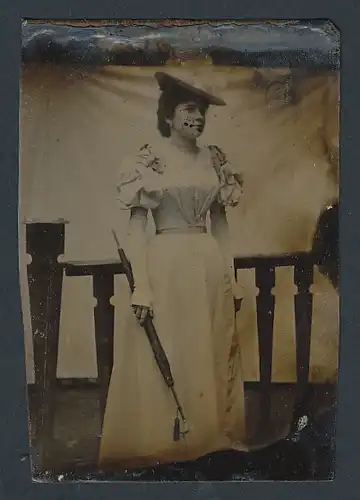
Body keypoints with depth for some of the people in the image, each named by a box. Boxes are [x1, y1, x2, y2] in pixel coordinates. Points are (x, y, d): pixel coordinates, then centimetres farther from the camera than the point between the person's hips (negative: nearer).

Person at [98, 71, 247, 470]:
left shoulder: (214, 160, 11)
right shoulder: (148, 161, -3)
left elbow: (220, 221, 14)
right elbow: (135, 227, -7)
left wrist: (229, 274, 10)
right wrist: (141, 286, -15)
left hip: (210, 268, 5)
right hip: (166, 267, -4)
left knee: (211, 360, 13)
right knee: (165, 362, 3)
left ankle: (212, 439, 30)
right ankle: (162, 447, 21)